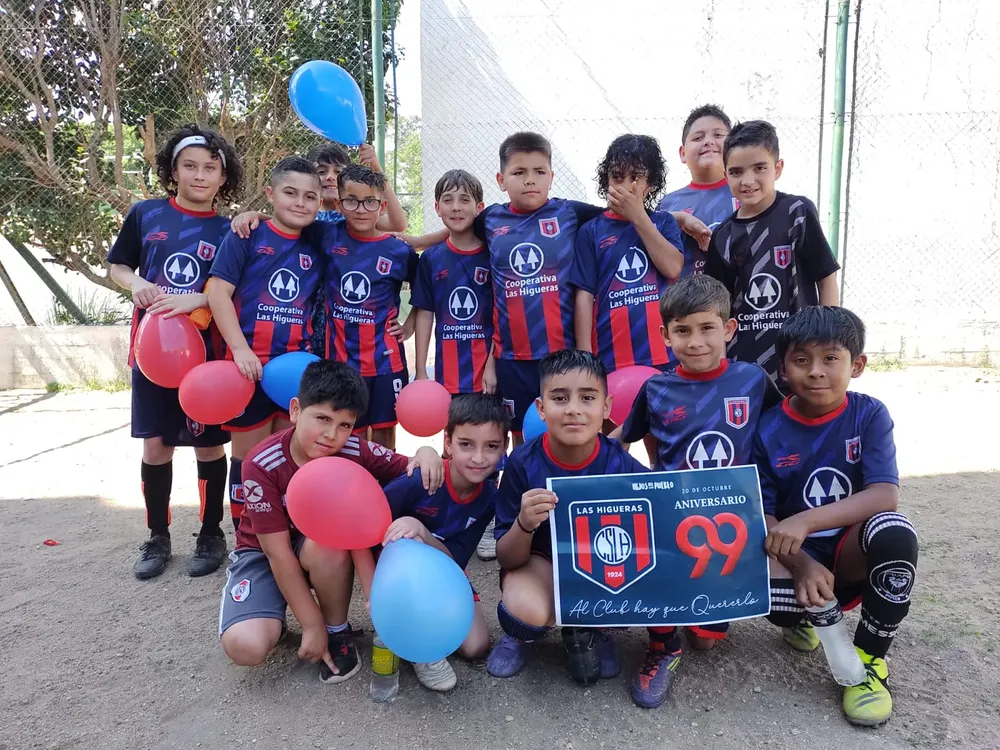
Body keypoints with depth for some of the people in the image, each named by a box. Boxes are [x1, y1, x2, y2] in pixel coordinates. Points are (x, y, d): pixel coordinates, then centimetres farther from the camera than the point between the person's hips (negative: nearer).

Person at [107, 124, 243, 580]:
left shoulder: (227, 231, -1)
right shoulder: (146, 214, 3)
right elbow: (117, 266, 11)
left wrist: (196, 301, -20)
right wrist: (136, 285, -10)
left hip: (206, 350, -1)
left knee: (209, 443, 5)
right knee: (155, 442, 7)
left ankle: (212, 535, 22)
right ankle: (157, 537, 24)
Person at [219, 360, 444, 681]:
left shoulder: (355, 451, -21)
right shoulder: (261, 464, -27)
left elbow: (409, 473, -8)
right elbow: (278, 552, -23)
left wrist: (425, 454, -34)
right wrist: (312, 625, -22)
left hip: (325, 547, 2)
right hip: (261, 552, -2)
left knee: (328, 544, -36)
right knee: (246, 647, -26)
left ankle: (339, 631, -9)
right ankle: (274, 614, 9)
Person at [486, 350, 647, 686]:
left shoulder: (621, 464, -21)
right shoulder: (524, 462, -22)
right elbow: (506, 559, -17)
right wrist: (524, 524, -39)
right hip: (539, 559, -1)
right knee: (526, 609, -34)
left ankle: (588, 630, 6)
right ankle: (522, 634, 7)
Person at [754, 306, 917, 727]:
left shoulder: (870, 415, -9)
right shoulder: (768, 430, -8)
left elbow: (885, 496, -22)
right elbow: (761, 516, -9)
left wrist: (805, 522, -35)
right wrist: (801, 564, -28)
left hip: (851, 552, 0)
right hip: (793, 557, 0)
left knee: (894, 531, -34)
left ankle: (868, 659, -11)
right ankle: (806, 614, 7)